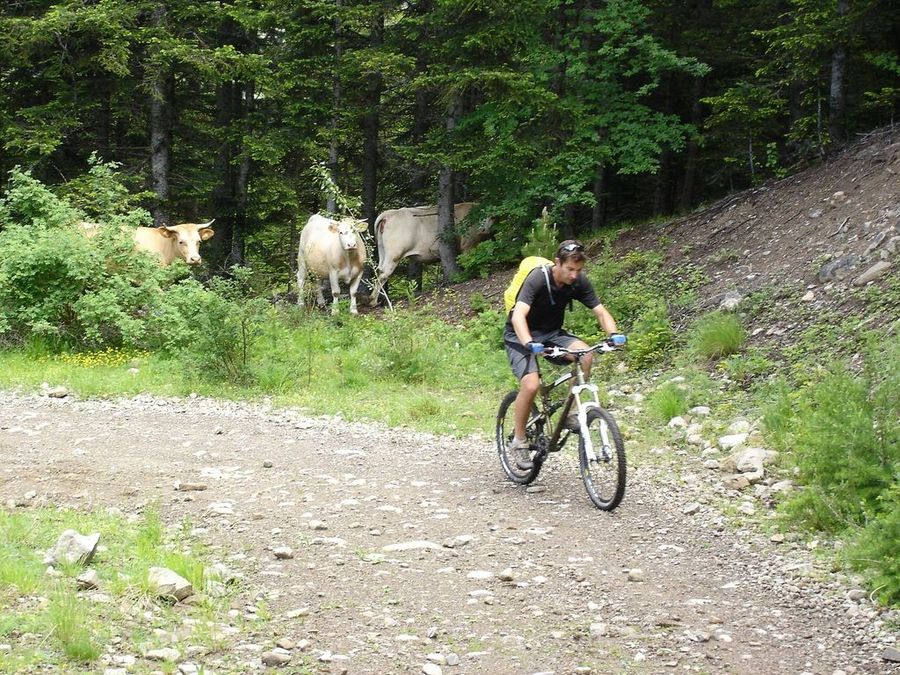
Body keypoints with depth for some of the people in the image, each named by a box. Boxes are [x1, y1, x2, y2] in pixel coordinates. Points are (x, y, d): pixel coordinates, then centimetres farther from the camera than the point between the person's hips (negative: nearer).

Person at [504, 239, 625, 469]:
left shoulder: (579, 281, -11)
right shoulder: (538, 278, -27)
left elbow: (600, 311, -10)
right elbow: (519, 315, -39)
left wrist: (613, 333, -31)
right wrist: (529, 343, -57)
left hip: (551, 332, 5)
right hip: (520, 336, -5)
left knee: (585, 354, -25)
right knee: (531, 385, -27)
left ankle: (571, 412, -10)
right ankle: (519, 440, -6)